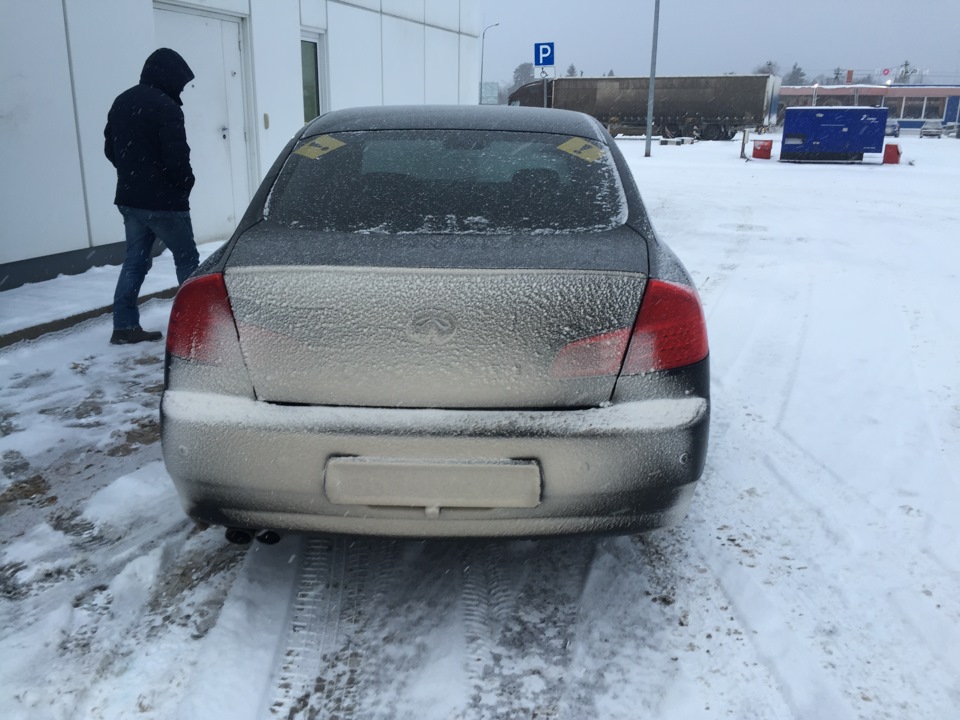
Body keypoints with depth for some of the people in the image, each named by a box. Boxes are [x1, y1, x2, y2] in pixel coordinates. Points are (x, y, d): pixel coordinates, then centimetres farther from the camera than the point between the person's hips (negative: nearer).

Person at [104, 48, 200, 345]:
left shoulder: (121, 102, 12)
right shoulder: (165, 107, -17)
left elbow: (110, 148, 19)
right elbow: (176, 157, -21)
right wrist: (185, 185, -3)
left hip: (128, 198, 8)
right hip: (163, 200, -8)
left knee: (135, 260, 12)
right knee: (187, 259, 4)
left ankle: (125, 326, 11)